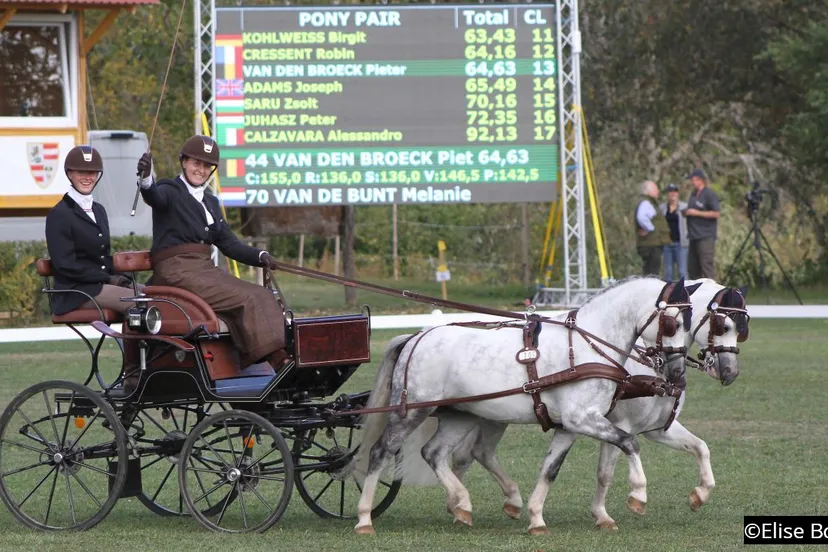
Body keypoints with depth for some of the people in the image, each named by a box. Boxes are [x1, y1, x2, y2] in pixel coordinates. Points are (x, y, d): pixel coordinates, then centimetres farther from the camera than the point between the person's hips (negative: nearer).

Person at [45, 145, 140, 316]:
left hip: (103, 284, 8)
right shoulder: (58, 215, -5)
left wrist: (118, 277, 0)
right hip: (76, 291, -8)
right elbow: (65, 265, -12)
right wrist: (109, 279, -13)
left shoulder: (99, 211, 20)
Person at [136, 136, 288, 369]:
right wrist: (146, 178, -49)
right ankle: (278, 359, -29)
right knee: (245, 300, -23)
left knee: (262, 296, -13)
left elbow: (228, 243, 18)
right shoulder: (170, 191, -1)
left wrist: (260, 256, 0)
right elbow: (155, 197, -25)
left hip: (204, 269, 8)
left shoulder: (210, 201, 21)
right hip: (176, 273, -8)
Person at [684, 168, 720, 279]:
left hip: (706, 236, -9)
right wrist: (686, 212, 6)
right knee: (692, 267, 9)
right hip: (694, 236, 9)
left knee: (706, 265, -13)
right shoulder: (693, 194, 18)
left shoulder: (709, 194, -7)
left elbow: (716, 213, -14)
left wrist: (696, 213, -15)